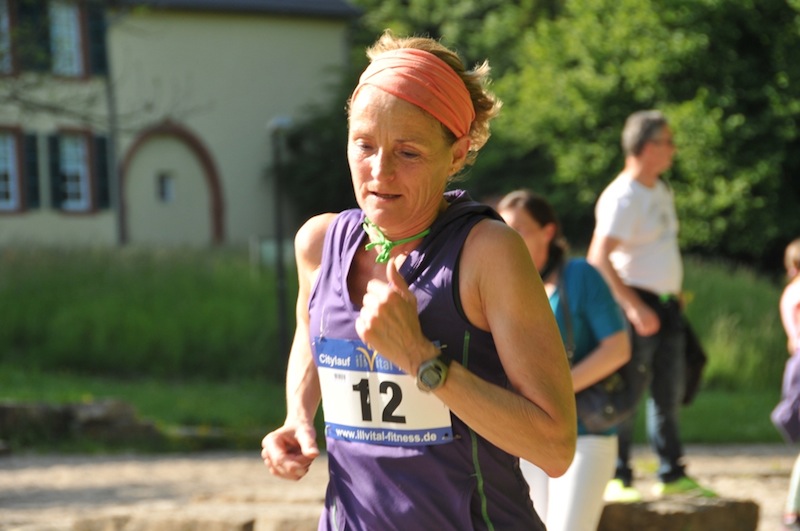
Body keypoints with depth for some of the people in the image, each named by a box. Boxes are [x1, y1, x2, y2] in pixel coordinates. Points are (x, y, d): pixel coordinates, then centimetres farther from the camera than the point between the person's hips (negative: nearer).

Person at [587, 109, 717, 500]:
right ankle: (617, 479, 0)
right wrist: (633, 306, -27)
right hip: (636, 304, -9)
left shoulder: (661, 192, 14)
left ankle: (672, 476, 22)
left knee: (669, 393, 13)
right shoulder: (622, 197, -14)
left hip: (666, 304, 9)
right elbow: (599, 257, -22)